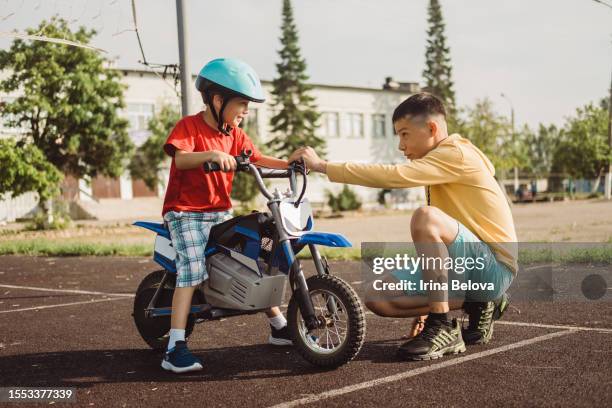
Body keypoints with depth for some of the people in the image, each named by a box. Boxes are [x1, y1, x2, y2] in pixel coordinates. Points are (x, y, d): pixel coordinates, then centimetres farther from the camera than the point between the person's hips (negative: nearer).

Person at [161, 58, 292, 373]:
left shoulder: (235, 134, 11)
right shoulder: (189, 126, -11)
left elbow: (258, 159, 8)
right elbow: (181, 158, -28)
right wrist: (212, 154, -45)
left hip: (221, 213, 7)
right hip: (186, 213, -7)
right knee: (193, 268, -26)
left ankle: (279, 327, 23)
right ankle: (175, 348, -28)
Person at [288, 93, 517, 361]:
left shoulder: (457, 154, -12)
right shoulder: (440, 163, 19)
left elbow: (393, 176, -27)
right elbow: (437, 247, 22)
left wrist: (323, 166, -22)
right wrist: (425, 298, 21)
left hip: (495, 266, -9)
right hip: (465, 269, 9)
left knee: (425, 216, -34)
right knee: (377, 298, -5)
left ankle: (443, 329, -25)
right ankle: (477, 304, 4)